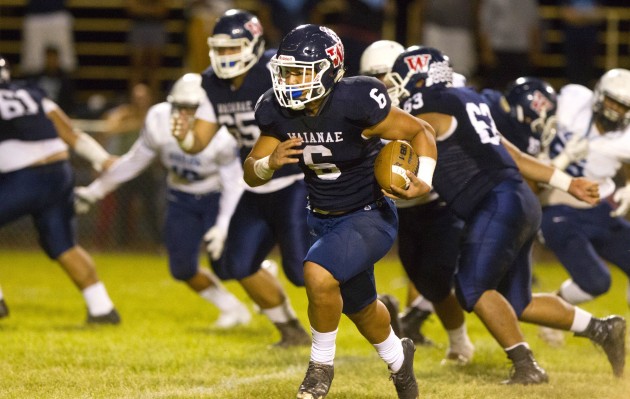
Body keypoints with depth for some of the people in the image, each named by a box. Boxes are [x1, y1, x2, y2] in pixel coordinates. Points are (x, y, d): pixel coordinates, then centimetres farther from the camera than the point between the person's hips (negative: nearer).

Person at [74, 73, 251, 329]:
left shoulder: (220, 136, -29)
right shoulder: (159, 122, -19)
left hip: (217, 198, -4)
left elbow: (233, 184, -20)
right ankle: (233, 309, 18)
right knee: (182, 268, -4)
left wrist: (223, 228, -29)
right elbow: (134, 161, -4)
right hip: (182, 199, 4)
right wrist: (96, 190, 0)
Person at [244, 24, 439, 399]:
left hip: (369, 217, -6)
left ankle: (322, 364, -6)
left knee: (318, 274, -31)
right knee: (359, 307, 24)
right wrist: (269, 163, -26)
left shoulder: (355, 104, -27)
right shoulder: (278, 113, -12)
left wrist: (424, 179, -29)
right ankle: (398, 357, 57)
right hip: (324, 220, 7)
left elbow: (421, 131, -14)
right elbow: (251, 175, -3)